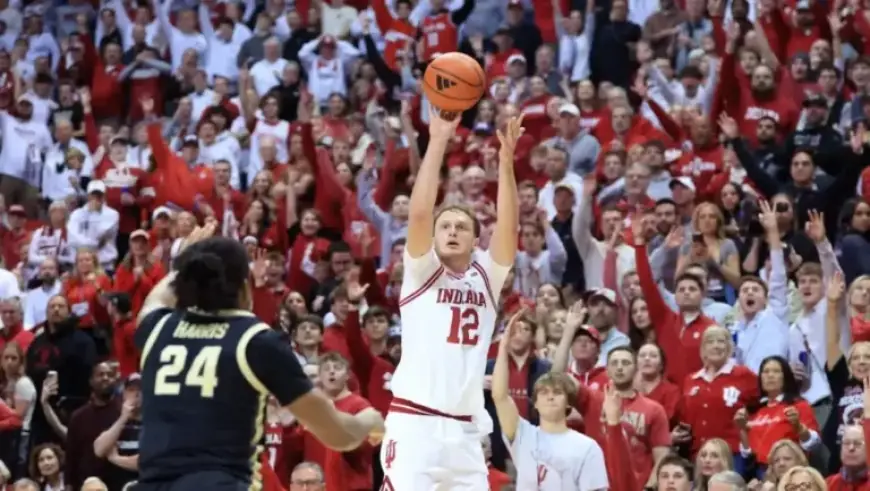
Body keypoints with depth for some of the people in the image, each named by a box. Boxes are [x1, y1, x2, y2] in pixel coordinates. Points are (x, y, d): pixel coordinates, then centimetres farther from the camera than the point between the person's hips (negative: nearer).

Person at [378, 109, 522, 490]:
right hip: (415, 424, -5)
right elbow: (419, 213, -11)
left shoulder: (486, 276, 13)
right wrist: (438, 142, -13)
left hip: (465, 431, 5)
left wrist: (506, 159, -11)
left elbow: (508, 225, -2)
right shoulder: (422, 272, 4)